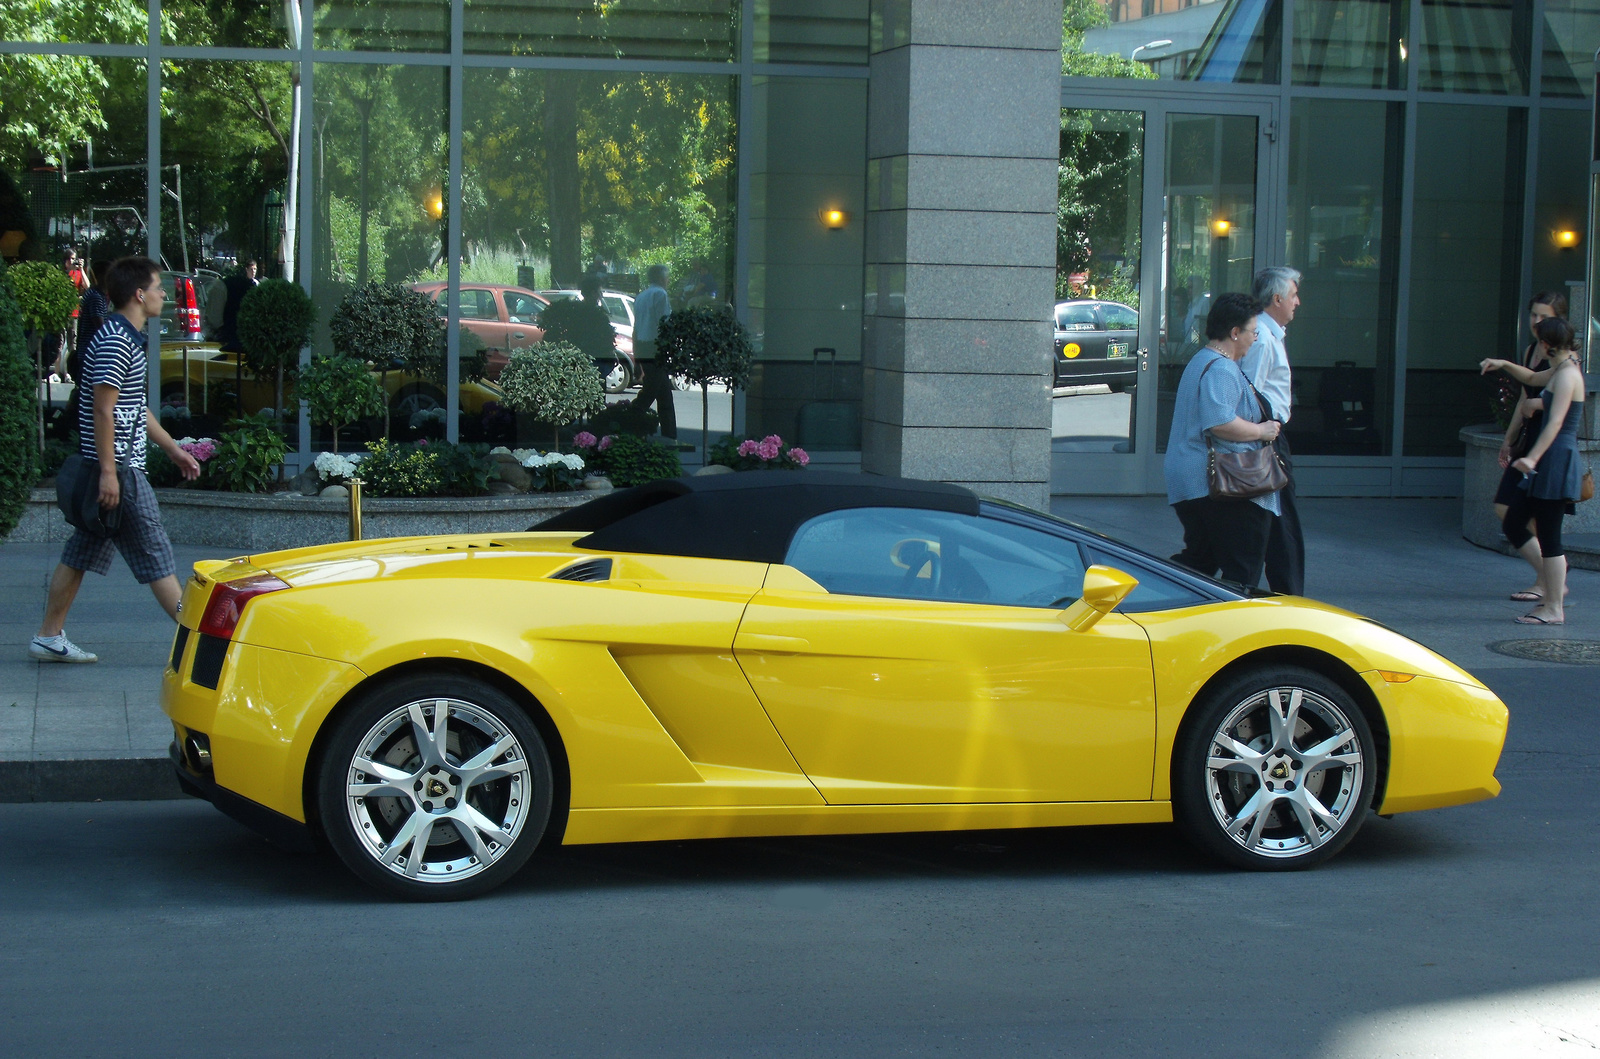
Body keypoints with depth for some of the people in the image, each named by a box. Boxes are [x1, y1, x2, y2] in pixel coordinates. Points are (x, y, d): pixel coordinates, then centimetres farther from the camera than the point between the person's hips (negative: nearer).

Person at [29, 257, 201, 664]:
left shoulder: (128, 339, 16)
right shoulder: (115, 341, -16)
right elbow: (104, 410, -21)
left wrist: (173, 449, 27)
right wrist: (108, 471, -23)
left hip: (120, 466, 10)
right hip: (118, 466, -10)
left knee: (81, 554, 12)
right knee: (155, 555, -5)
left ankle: (49, 637, 16)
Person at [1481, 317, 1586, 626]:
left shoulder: (1567, 375, -15)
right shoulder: (1558, 371, 15)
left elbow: (1556, 422, -26)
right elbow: (1532, 378, 38)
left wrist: (1533, 458, -34)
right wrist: (1505, 365, 22)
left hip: (1558, 461, -10)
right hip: (1549, 463, 10)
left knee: (1548, 535, -5)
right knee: (1512, 524, 12)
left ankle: (1554, 609, 1)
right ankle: (1554, 585, 19)